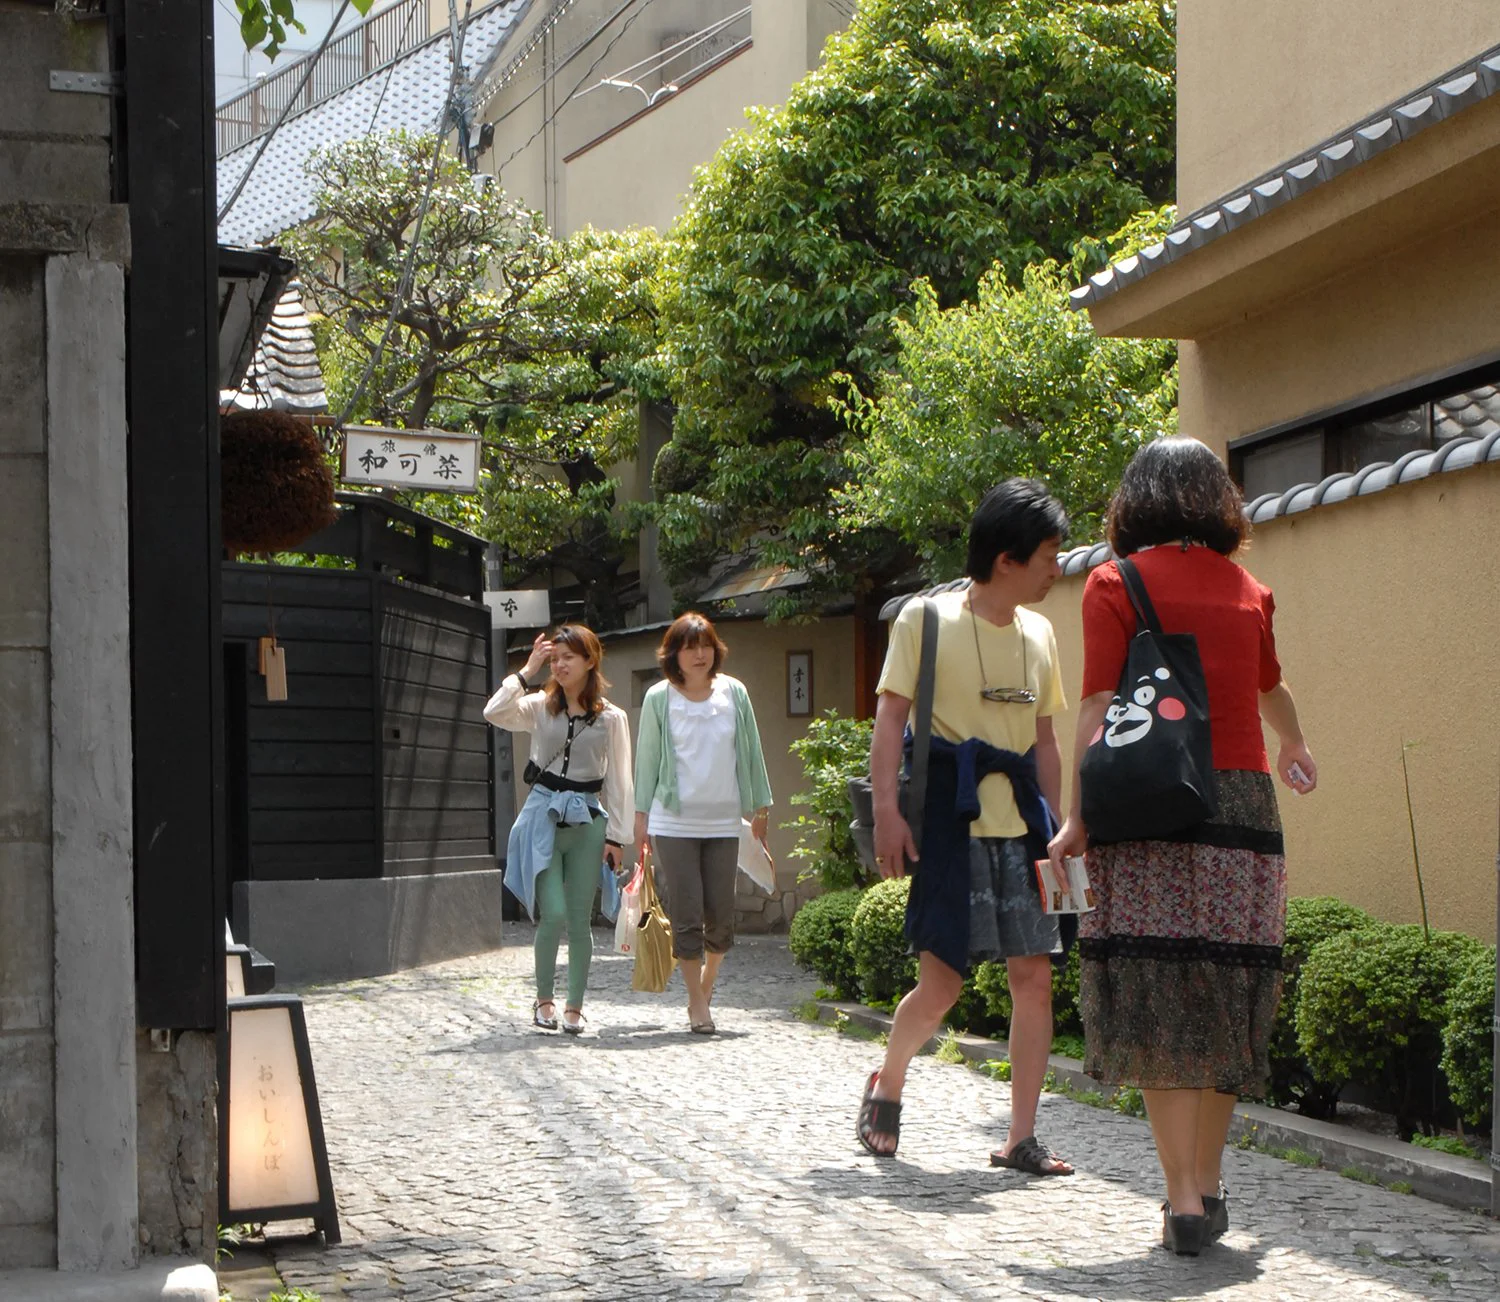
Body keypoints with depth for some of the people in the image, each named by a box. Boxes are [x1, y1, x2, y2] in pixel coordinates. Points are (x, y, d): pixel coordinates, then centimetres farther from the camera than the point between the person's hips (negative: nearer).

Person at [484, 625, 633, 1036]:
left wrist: (617, 836, 1)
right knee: (553, 914, -11)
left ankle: (575, 1006, 13)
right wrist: (527, 671, -8)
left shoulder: (611, 717, 4)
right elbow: (495, 713, -13)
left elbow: (618, 781, 5)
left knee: (580, 919, 1)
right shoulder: (540, 706, 5)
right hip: (543, 816, 0)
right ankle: (544, 998, 8)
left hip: (586, 820, 0)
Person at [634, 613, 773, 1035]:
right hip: (673, 822, -2)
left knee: (721, 916, 4)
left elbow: (750, 753, 10)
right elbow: (647, 758, 4)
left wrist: (760, 807, 12)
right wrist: (641, 814, 3)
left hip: (723, 821, 2)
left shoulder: (734, 693, 3)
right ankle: (698, 1006, 4)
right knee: (686, 916, -4)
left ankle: (706, 983, 29)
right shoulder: (659, 699, -2)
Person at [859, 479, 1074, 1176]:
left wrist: (1053, 823, 15)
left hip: (1019, 827, 6)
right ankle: (887, 1085, 22)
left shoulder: (1038, 634, 14)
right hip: (951, 823, -5)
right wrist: (886, 810, -16)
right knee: (940, 983, -6)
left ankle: (1021, 1138, 5)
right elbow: (891, 718, -7)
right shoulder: (927, 619, -4)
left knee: (1034, 975, -1)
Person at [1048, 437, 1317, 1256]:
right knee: (1222, 999, 11)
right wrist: (1293, 749, 55)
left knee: (1157, 1003, -3)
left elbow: (1099, 710, -9)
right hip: (1243, 798, 4)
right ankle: (1208, 1188, 17)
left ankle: (1183, 1198, -10)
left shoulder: (1117, 583, 2)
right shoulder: (1244, 590, 15)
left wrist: (1078, 818, -10)